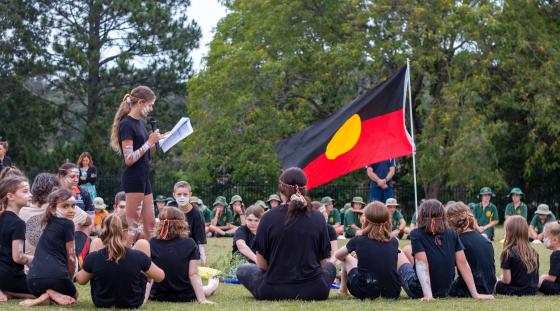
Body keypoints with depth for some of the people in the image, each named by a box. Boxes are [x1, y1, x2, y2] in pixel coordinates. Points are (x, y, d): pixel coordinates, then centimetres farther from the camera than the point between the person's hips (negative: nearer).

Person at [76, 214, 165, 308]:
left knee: (96, 243, 12)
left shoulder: (94, 258, -24)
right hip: (133, 303, -1)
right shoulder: (137, 256, -26)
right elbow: (160, 277, -9)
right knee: (142, 244, 10)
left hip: (101, 303, 1)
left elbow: (80, 280, -2)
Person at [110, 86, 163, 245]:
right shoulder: (126, 124, -13)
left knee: (150, 224, 10)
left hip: (143, 178, 9)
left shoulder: (140, 122, 13)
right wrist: (149, 142, -17)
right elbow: (129, 159, -19)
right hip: (133, 178, -9)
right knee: (132, 226, -7)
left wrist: (155, 142, 2)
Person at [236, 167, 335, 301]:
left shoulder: (269, 217, -7)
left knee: (243, 270, 27)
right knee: (330, 267, 35)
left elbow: (261, 265, -2)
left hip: (273, 291, -2)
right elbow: (322, 262, 4)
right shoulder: (318, 218, -3)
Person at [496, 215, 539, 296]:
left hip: (514, 292, -5)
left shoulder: (508, 253, -15)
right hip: (532, 291, 5)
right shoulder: (534, 253, 1)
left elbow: (506, 280, -14)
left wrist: (501, 278, 7)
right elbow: (536, 279, 5)